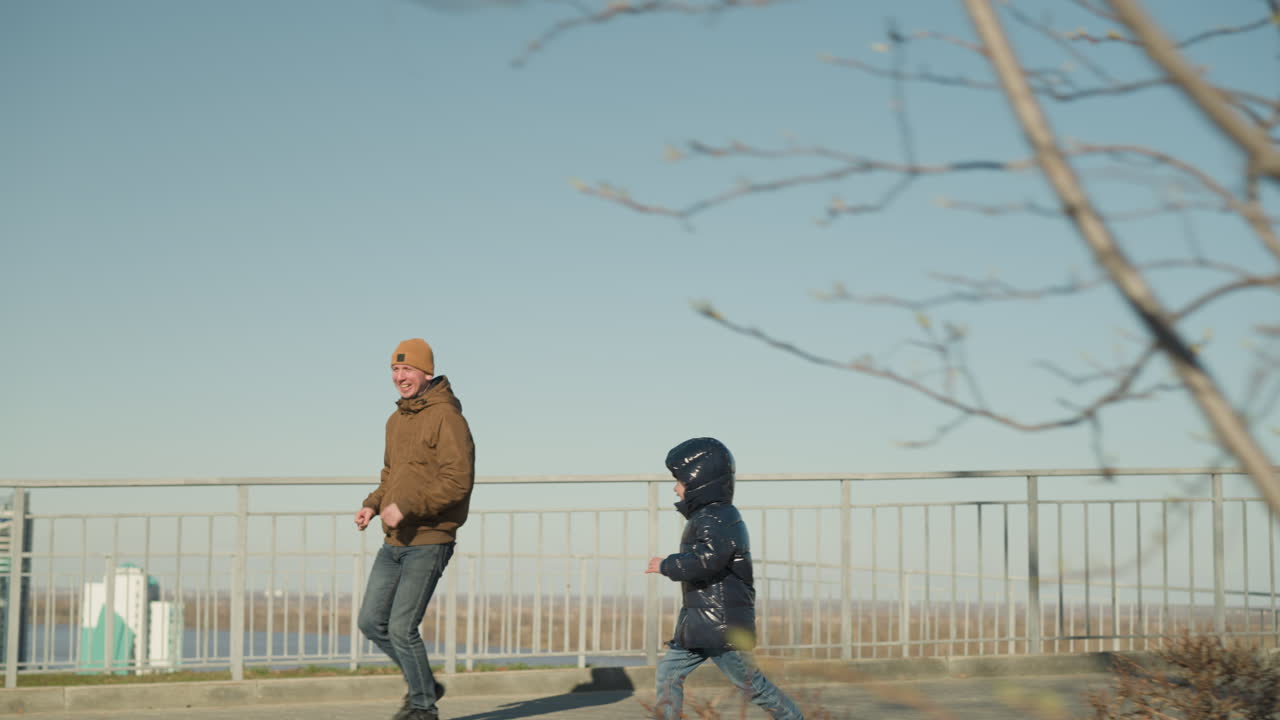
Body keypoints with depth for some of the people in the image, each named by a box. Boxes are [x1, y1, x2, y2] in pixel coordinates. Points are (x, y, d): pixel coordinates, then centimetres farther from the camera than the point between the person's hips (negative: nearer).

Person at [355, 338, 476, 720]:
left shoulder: (446, 417, -13)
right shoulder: (396, 420, 14)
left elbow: (458, 481, -21)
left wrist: (406, 506, -24)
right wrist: (373, 504, 6)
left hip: (428, 542, -9)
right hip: (393, 543, 9)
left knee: (401, 628, -8)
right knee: (371, 622, 9)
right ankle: (423, 685, 26)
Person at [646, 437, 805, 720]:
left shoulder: (720, 519, -17)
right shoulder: (707, 517, 15)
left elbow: (708, 558, -34)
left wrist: (666, 565, -22)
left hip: (722, 625, -10)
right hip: (698, 623, 10)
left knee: (750, 683, -2)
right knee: (669, 670, 9)